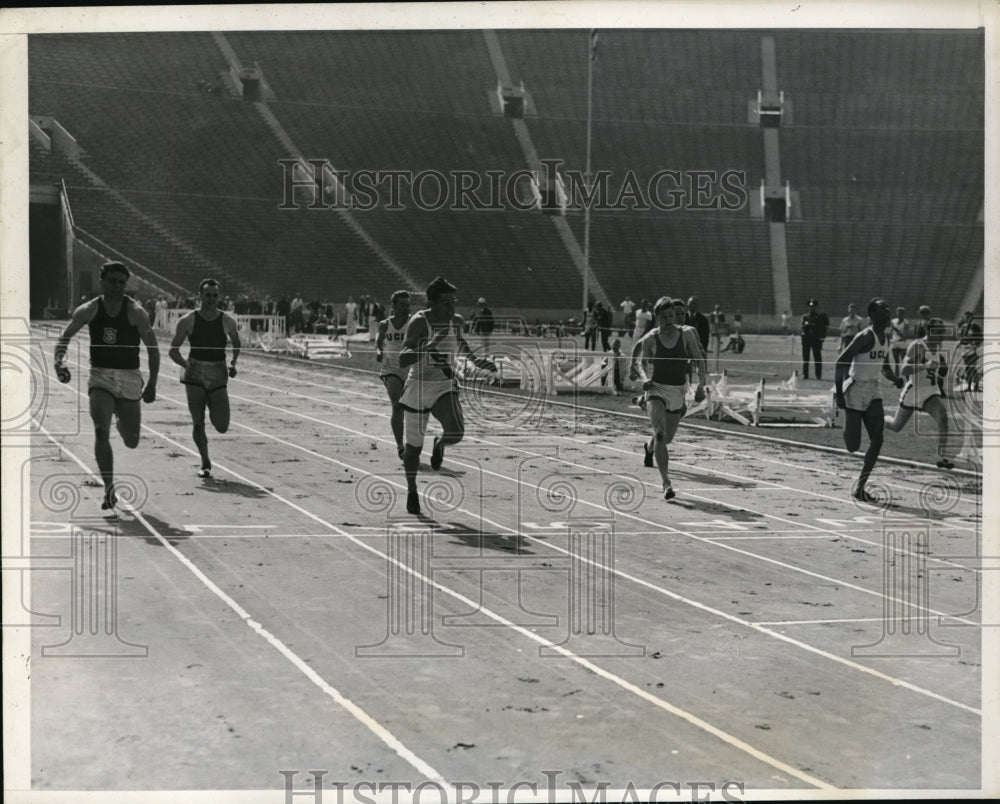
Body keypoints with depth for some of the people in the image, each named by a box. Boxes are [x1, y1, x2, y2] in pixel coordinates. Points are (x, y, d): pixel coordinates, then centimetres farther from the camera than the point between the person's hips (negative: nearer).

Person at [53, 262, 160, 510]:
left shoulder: (135, 311, -9)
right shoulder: (89, 310, -2)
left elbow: (153, 348, -4)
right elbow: (65, 337, 8)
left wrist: (152, 385, -7)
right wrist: (60, 360, -11)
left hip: (129, 378, 0)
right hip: (100, 377, 1)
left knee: (132, 442, 6)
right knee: (101, 432, -19)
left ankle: (123, 423, 45)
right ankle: (109, 489, -11)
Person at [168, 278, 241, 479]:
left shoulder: (227, 321, 1)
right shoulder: (188, 321, -2)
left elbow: (236, 344, 19)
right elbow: (173, 350, 3)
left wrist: (233, 363, 2)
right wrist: (184, 363, -16)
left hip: (218, 375, 1)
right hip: (195, 374, -1)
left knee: (222, 427, -5)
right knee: (198, 423, -4)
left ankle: (213, 413, 31)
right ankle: (205, 463, 11)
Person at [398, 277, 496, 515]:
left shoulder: (456, 321, -1)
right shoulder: (419, 322, -18)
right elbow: (403, 360, -29)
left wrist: (474, 360, 10)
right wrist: (430, 345, -40)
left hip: (446, 387, 3)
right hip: (419, 388, -3)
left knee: (456, 433, -23)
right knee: (414, 446, 7)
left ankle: (439, 444, 15)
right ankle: (411, 490, 33)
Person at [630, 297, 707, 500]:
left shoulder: (687, 334, -3)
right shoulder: (650, 339, -4)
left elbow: (700, 361, -1)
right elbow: (640, 364, -2)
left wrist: (701, 385, -13)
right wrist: (644, 378, -23)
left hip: (679, 392, 3)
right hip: (657, 390, -3)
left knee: (668, 438, 16)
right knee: (660, 434, -22)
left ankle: (649, 448, 55)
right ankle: (666, 483, -22)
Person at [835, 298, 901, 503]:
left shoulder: (886, 337, 10)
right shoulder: (865, 337, -16)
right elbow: (841, 362, -19)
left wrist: (895, 379, 2)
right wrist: (839, 393, -24)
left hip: (873, 390, 8)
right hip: (855, 390, -8)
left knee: (877, 440, -5)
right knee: (852, 445, -8)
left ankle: (860, 487, 3)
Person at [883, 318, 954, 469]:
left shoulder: (937, 347, 6)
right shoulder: (917, 346, -17)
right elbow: (903, 371, -27)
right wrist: (925, 366, -39)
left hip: (931, 392, 5)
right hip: (913, 390, -5)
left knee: (942, 415, -24)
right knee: (896, 426, 11)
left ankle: (942, 457, -25)